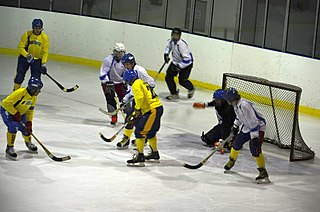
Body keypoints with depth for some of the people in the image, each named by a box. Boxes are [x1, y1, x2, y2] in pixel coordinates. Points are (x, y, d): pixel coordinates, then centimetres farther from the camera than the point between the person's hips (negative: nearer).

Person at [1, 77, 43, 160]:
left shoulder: (34, 96, -8)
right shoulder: (20, 93, -35)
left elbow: (30, 110, 2)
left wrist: (29, 122, -7)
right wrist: (15, 113, -30)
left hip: (20, 112, 7)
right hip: (7, 110, -7)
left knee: (26, 128, 4)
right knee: (13, 126, -27)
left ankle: (28, 143, 37)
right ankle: (9, 149, -16)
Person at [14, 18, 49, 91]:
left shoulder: (45, 37, -10)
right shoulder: (27, 35, -14)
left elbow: (45, 52, -7)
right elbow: (20, 47, -12)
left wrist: (43, 64, -15)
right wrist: (27, 55, -27)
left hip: (37, 60, 0)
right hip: (24, 58, 0)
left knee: (36, 77, -5)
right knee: (20, 75, 2)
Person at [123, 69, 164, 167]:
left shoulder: (136, 84, -7)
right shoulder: (142, 83, 23)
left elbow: (140, 97, -24)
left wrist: (137, 109, -11)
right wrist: (135, 115, 26)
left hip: (153, 110, -10)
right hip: (158, 108, 10)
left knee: (140, 131, -9)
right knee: (150, 132, 25)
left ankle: (140, 157, -10)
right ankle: (155, 155, 38)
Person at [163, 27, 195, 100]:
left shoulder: (182, 44, -34)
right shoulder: (171, 41, -10)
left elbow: (187, 59, -34)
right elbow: (168, 46, 19)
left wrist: (179, 66, -34)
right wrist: (166, 54, 6)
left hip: (186, 64, -7)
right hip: (176, 61, 7)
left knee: (182, 80, -10)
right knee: (168, 77, -3)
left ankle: (191, 89, 22)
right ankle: (174, 93, 11)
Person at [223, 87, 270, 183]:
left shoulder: (244, 105, -33)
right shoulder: (236, 104, -2)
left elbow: (253, 122, -33)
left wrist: (254, 138, -31)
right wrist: (235, 126, 20)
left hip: (258, 126, -10)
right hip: (247, 126, 10)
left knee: (255, 149, -19)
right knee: (237, 142, 15)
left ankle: (263, 172, -13)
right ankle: (231, 161, 41)